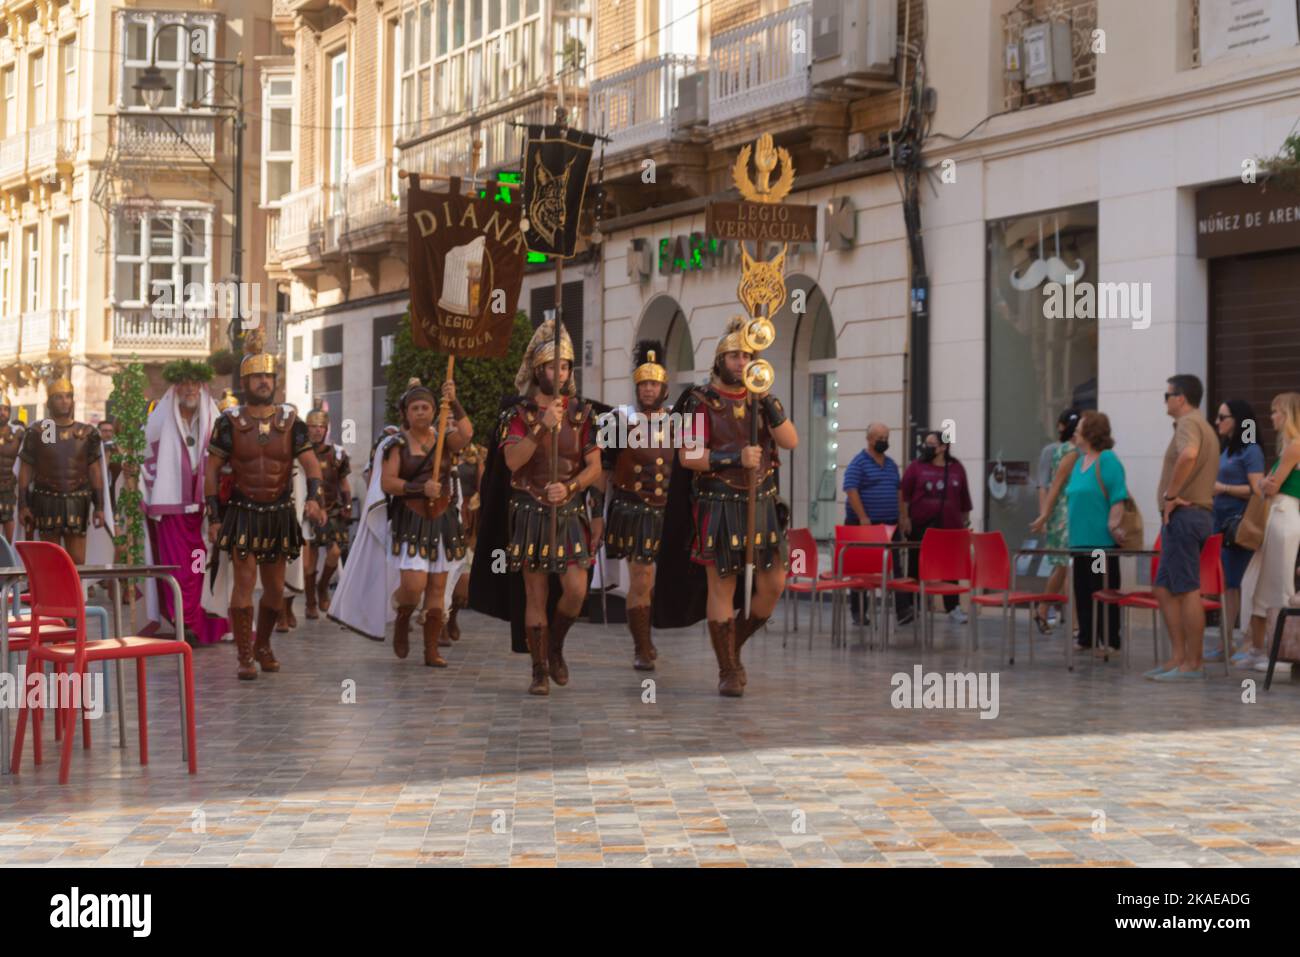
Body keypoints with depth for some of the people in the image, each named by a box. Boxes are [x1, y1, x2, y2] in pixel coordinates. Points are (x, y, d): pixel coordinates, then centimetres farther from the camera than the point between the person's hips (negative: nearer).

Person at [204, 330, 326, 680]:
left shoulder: (290, 421, 2)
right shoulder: (229, 421, -3)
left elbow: (310, 463, -4)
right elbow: (212, 470, -1)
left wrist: (313, 498, -22)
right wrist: (213, 517, -7)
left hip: (279, 515, 3)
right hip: (243, 514, -3)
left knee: (275, 588, 10)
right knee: (244, 582, -10)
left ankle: (263, 645, 31)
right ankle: (245, 657, -4)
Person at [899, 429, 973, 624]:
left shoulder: (957, 469, 7)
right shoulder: (917, 466, 1)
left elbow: (964, 498, 12)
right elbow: (904, 494, -2)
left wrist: (965, 521, 12)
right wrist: (904, 517, -8)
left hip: (949, 527, 1)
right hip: (920, 526, -1)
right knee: (916, 566, 4)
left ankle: (953, 608, 5)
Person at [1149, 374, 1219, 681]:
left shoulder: (1188, 423, -11)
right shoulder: (1205, 426, 22)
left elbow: (1188, 455, -33)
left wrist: (1170, 494, -23)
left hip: (1183, 515, -11)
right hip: (1199, 512, 11)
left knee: (1187, 590, -8)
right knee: (1164, 588, 12)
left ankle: (1193, 664, -5)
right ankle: (1178, 658, 13)